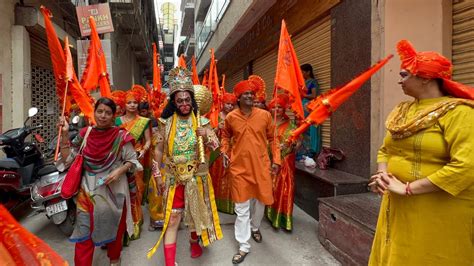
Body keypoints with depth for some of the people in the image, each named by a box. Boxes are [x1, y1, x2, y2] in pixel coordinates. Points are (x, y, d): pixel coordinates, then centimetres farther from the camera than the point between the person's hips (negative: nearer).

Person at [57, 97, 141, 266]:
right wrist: (65, 134, -8)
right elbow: (68, 158, -1)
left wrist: (119, 171, -21)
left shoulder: (121, 136, -9)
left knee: (113, 228, 16)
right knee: (84, 232, 2)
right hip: (88, 190, 2)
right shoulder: (85, 134, 0)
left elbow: (132, 161, -3)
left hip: (113, 191, -1)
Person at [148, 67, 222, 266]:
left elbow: (216, 146, -4)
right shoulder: (166, 122, -2)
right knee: (172, 218, 0)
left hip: (196, 176, 1)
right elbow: (159, 149, 3)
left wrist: (207, 137, -25)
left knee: (196, 212, 17)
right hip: (173, 176, 0)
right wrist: (157, 174, 2)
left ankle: (194, 242, 46)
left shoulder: (202, 121, -4)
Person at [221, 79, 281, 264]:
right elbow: (226, 136, 15)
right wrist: (224, 152, 0)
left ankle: (255, 227, 49)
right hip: (239, 167, -1)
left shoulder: (265, 115, -3)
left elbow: (272, 138, 6)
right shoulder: (230, 117, -2)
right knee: (242, 208, 4)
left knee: (260, 201, 18)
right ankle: (243, 247, 19)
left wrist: (276, 159, 2)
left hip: (261, 165, 1)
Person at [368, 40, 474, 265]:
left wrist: (408, 188, -21)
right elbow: (385, 150, 13)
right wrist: (382, 175, -7)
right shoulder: (402, 111, 9)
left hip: (438, 215, -6)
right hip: (397, 209, 6)